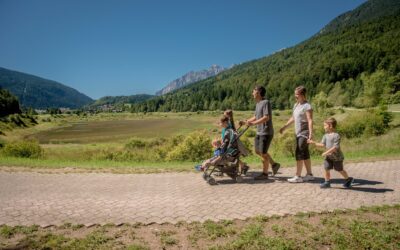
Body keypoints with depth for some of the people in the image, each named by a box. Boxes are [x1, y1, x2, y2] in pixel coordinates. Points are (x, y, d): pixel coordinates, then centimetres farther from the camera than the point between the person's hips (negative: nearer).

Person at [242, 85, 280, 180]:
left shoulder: (266, 103, -16)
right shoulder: (258, 104, 13)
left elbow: (266, 117, -25)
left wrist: (253, 123, -32)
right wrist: (245, 122, 10)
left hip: (266, 132, -9)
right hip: (259, 132, 9)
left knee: (263, 153, -1)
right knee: (258, 151, 16)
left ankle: (264, 174, 14)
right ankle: (274, 164, 28)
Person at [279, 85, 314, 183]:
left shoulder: (307, 106, -13)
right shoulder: (296, 105, 13)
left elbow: (310, 121, -20)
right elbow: (293, 118, 22)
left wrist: (310, 133, -28)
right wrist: (284, 127, 22)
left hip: (304, 134, -9)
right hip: (298, 133, 9)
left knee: (299, 154, -8)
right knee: (305, 154, 13)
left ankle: (298, 176, -2)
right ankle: (309, 174, 23)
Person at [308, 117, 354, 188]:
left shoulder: (336, 135, -20)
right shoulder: (325, 135, 3)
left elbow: (335, 147, -25)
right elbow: (322, 144, 4)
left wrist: (326, 152, -27)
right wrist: (313, 142, -5)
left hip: (337, 157, -6)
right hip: (329, 156, 6)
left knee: (340, 170, 9)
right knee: (326, 168, -2)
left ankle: (348, 179, 32)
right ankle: (327, 182, 10)